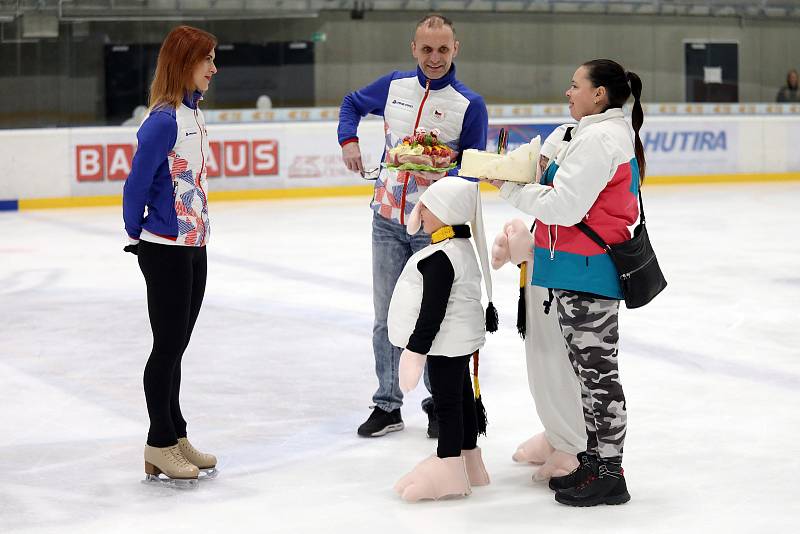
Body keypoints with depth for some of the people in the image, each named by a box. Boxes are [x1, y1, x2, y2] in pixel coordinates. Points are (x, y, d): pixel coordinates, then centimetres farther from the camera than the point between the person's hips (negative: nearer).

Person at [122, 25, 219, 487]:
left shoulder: (194, 114, 9)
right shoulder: (164, 120, -18)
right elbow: (136, 185, -16)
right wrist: (137, 234, -4)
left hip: (194, 246, 8)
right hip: (165, 250, -8)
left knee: (177, 346, 15)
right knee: (168, 346, 1)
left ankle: (176, 436, 24)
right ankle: (159, 445, 11)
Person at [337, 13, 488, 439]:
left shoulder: (470, 105, -9)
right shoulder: (394, 86, 2)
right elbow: (352, 104, 20)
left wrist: (440, 176, -27)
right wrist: (349, 141, 2)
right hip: (388, 221, 3)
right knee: (386, 319, 9)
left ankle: (439, 404, 21)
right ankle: (387, 405, 20)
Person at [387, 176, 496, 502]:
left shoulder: (440, 257, -24)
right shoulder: (462, 248, 9)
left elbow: (432, 310, -24)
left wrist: (416, 349, -20)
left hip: (447, 343, -11)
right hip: (460, 340, 11)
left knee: (446, 402, -4)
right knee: (461, 398, 18)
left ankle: (449, 469, 2)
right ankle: (468, 457, 28)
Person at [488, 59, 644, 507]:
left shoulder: (599, 138, -17)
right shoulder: (612, 134, 17)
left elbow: (565, 207, -21)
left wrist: (509, 187, -11)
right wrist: (529, 179, 4)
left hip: (586, 272, -11)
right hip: (585, 269, 11)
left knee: (597, 371, -5)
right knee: (590, 369, 17)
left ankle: (609, 475, 1)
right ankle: (595, 458, 26)